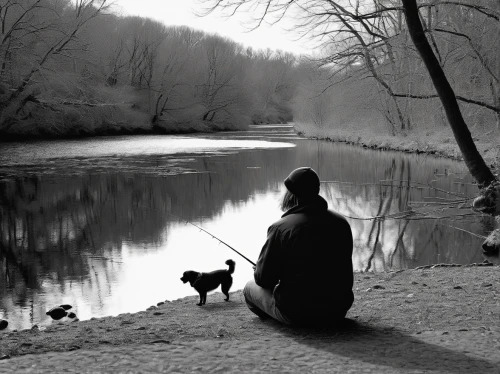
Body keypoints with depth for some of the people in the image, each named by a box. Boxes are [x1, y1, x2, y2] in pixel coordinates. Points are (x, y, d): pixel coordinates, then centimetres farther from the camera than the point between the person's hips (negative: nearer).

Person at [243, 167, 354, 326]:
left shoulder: (280, 228, -17)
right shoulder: (341, 223, 0)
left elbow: (263, 278, -10)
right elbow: (343, 270, 11)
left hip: (296, 313, -6)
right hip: (338, 310, 6)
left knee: (250, 287, 19)